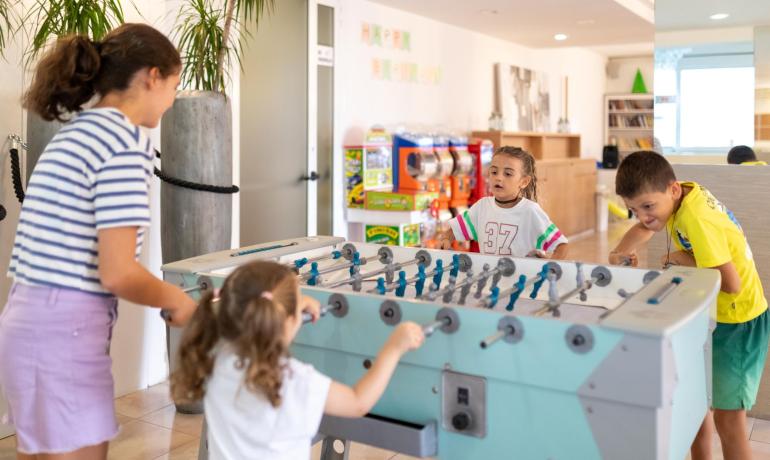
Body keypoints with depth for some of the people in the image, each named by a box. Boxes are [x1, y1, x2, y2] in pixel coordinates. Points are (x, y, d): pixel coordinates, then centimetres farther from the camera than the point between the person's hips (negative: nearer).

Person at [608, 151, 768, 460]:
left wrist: (685, 260, -20)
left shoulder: (695, 220, -31)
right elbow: (644, 228, 8)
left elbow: (732, 284, -31)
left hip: (738, 321, -9)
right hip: (714, 314, 9)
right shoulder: (684, 193, -7)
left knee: (728, 419, -1)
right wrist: (622, 251, -11)